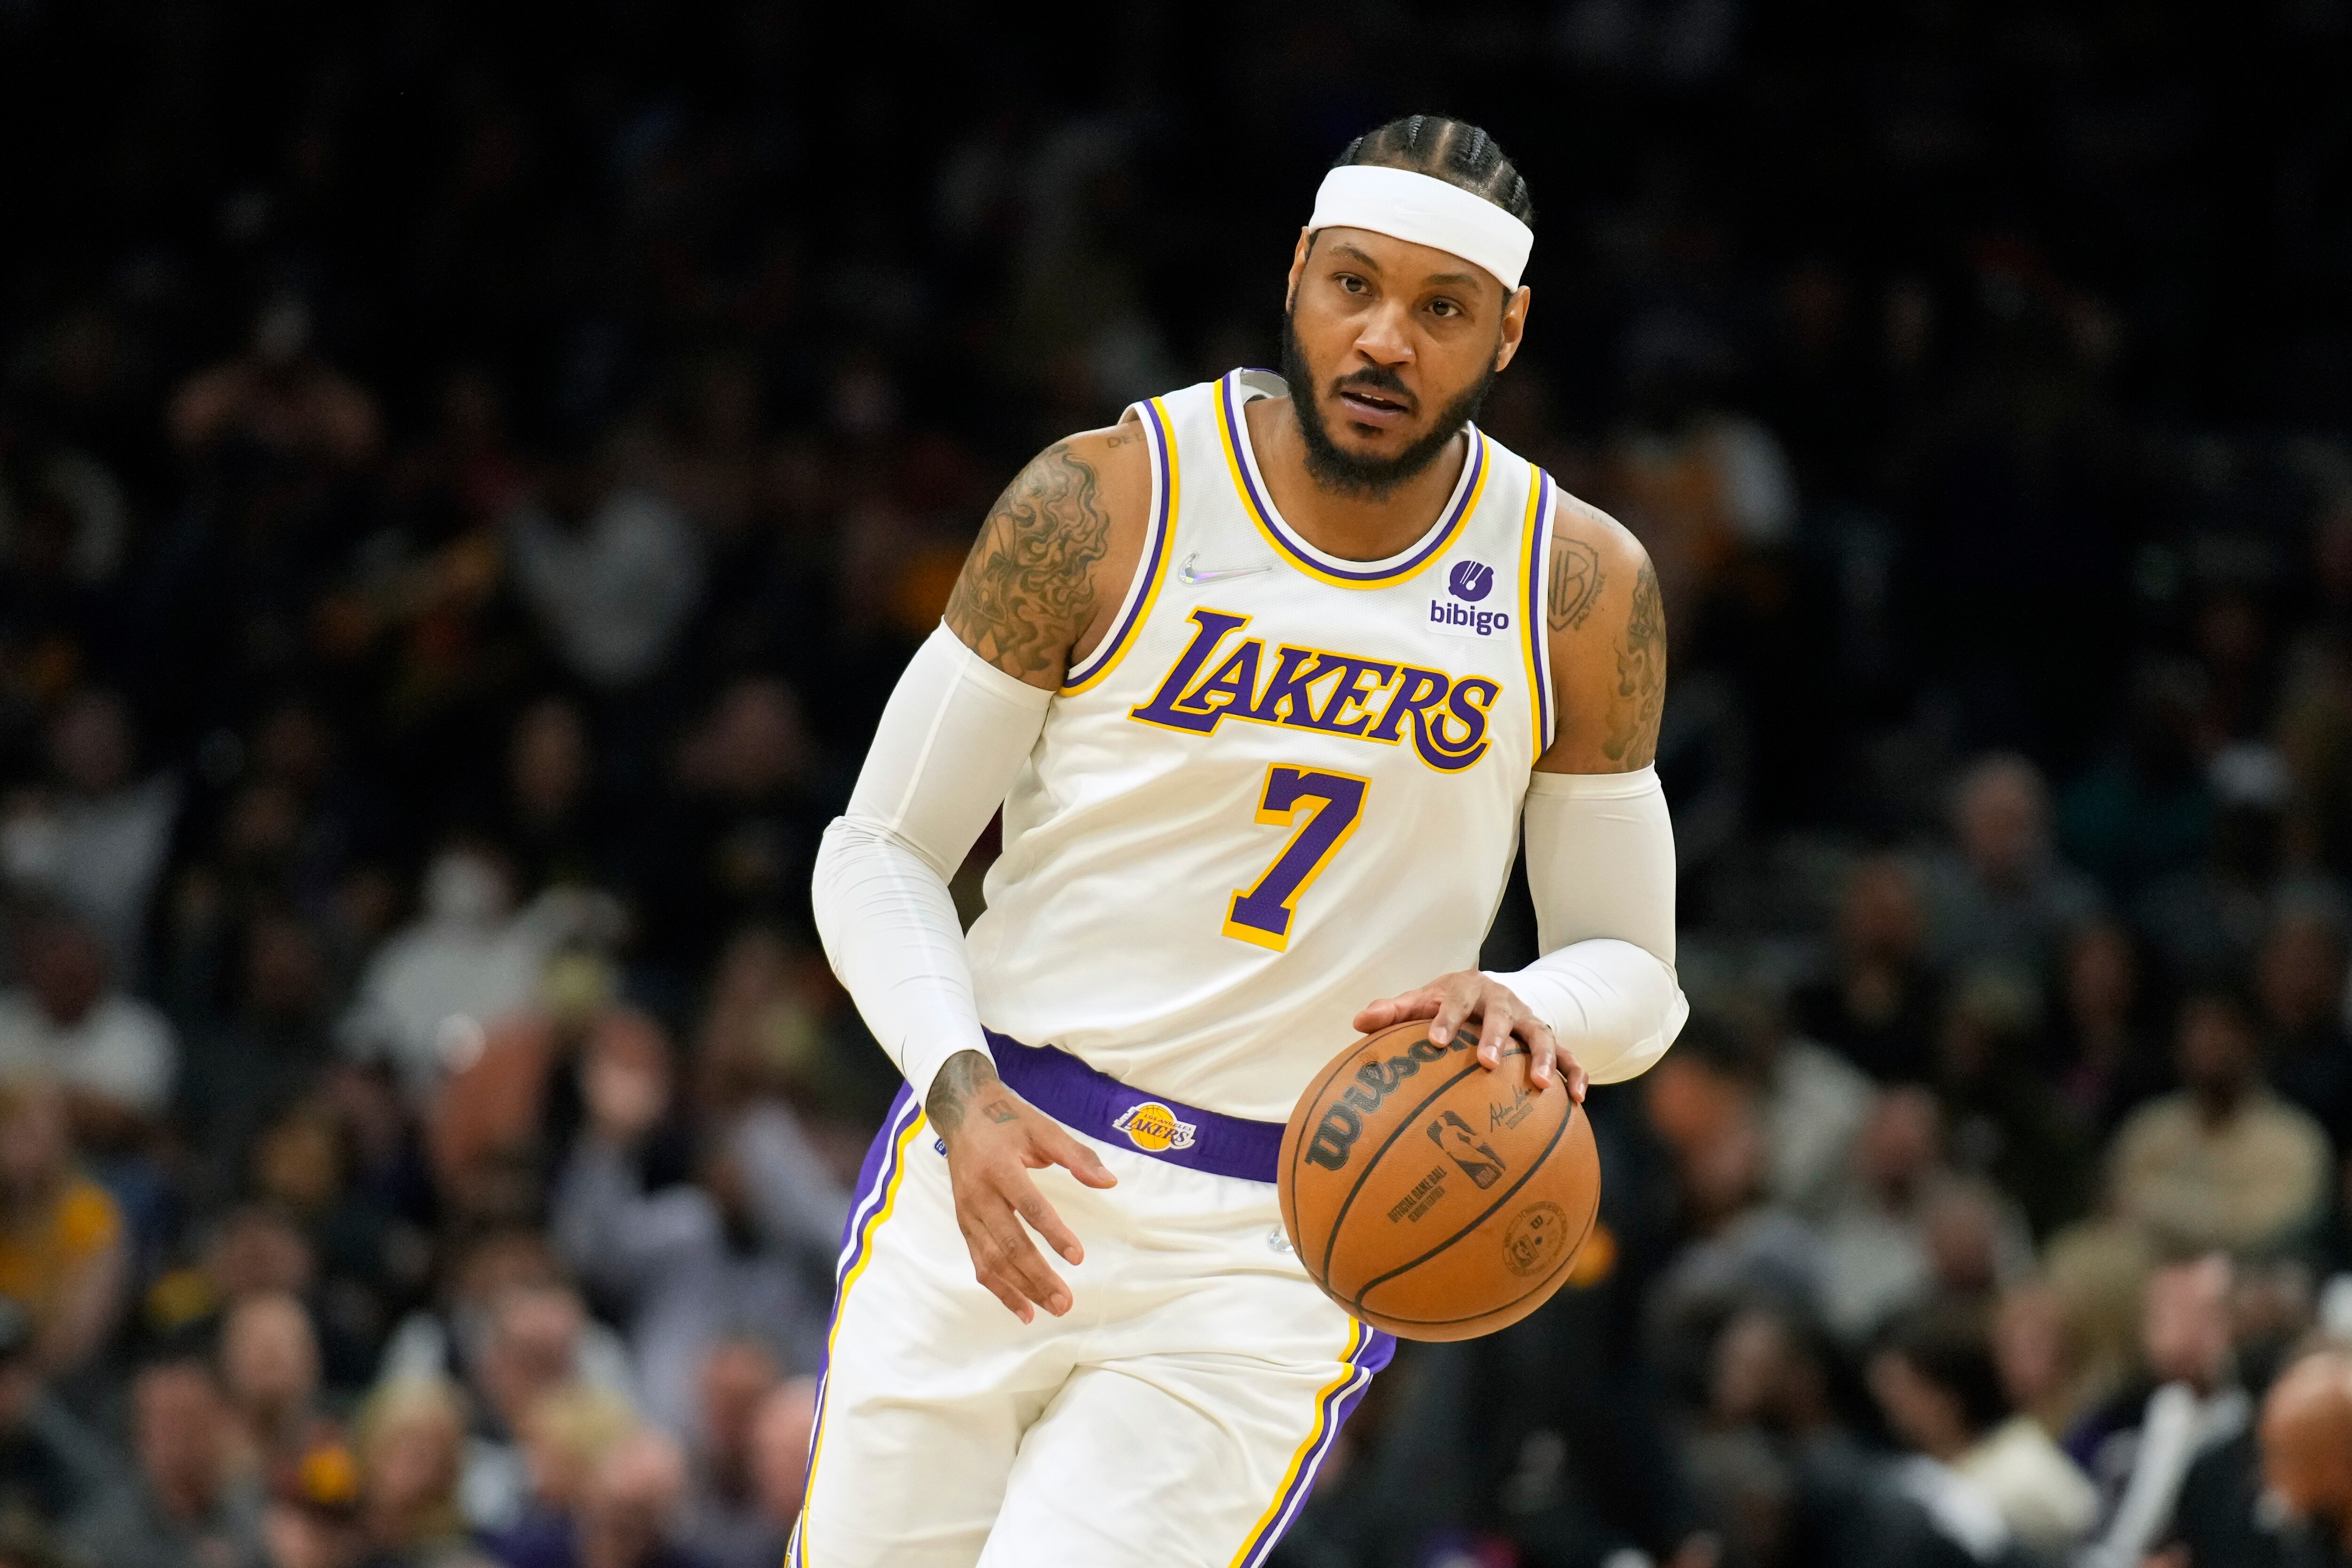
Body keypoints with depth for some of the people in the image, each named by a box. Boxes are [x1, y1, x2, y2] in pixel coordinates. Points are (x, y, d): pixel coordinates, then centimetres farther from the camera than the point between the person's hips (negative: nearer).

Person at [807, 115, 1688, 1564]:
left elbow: (1635, 979, 8)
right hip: (1003, 1177, 0)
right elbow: (883, 852, 0)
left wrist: (1532, 1013, -16)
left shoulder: (1582, 592, 1)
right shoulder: (1103, 505, -5)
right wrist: (964, 1095, -18)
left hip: (1274, 1262, 0)